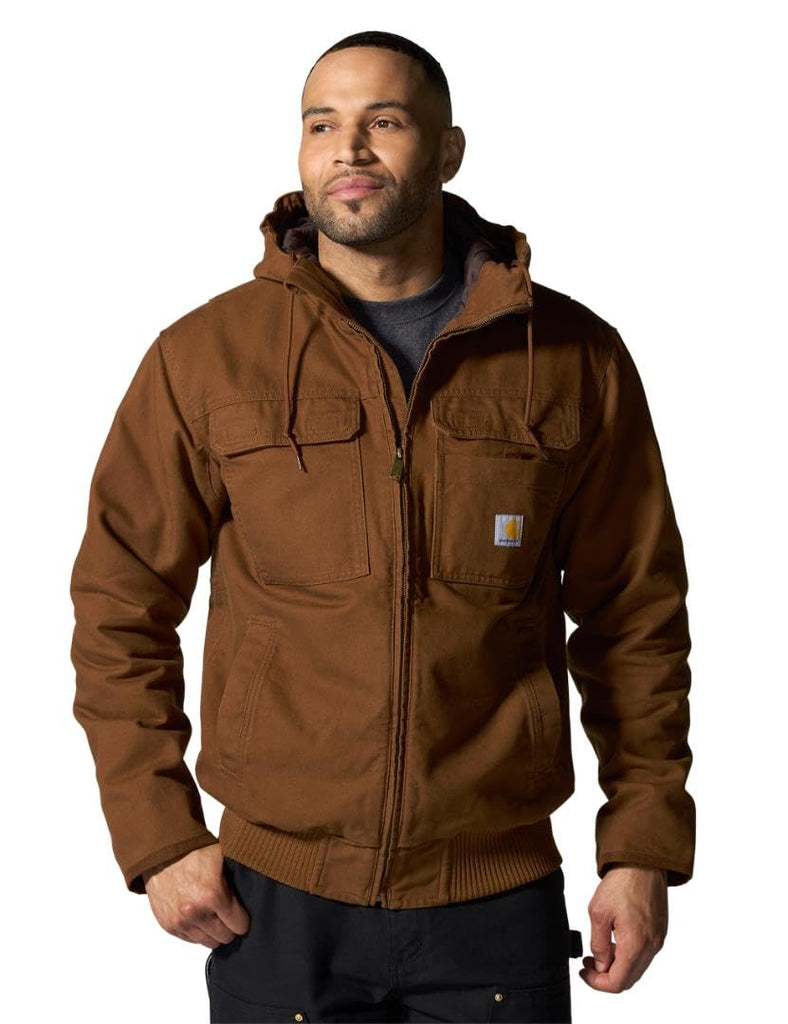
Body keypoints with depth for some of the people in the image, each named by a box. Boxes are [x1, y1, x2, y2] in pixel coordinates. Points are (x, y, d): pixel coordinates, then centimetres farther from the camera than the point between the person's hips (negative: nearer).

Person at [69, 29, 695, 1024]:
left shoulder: (574, 358, -1)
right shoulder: (204, 356, -2)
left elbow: (636, 616, 4)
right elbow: (119, 605, 2)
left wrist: (643, 844, 2)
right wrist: (157, 834, -2)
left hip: (502, 899, 1)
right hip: (272, 902, 0)